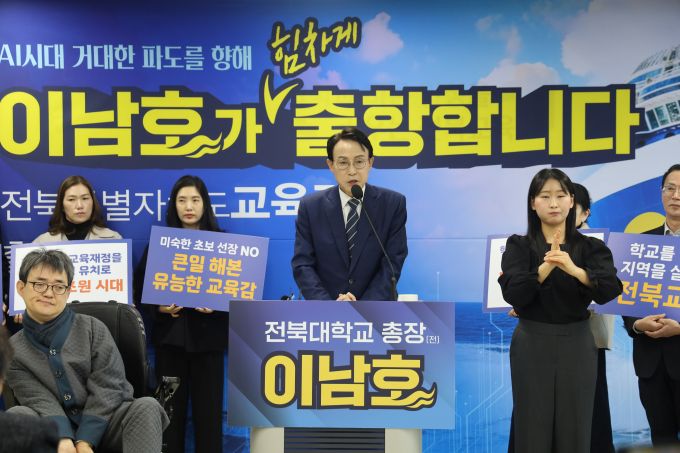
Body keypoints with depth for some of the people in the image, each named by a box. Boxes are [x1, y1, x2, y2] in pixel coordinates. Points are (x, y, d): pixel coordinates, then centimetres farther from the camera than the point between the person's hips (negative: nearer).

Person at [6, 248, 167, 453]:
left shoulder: (93, 328, 7)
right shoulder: (13, 350, 8)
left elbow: (106, 387, -4)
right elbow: (39, 400, -7)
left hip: (103, 423, 0)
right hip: (56, 431, 0)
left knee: (147, 407, -29)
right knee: (17, 415, -28)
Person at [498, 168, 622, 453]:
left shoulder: (591, 247, 3)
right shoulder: (518, 246, 0)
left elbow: (611, 290, -14)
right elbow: (513, 294, -15)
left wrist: (573, 269, -31)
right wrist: (547, 266, -30)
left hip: (576, 345, 1)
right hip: (532, 345, -1)